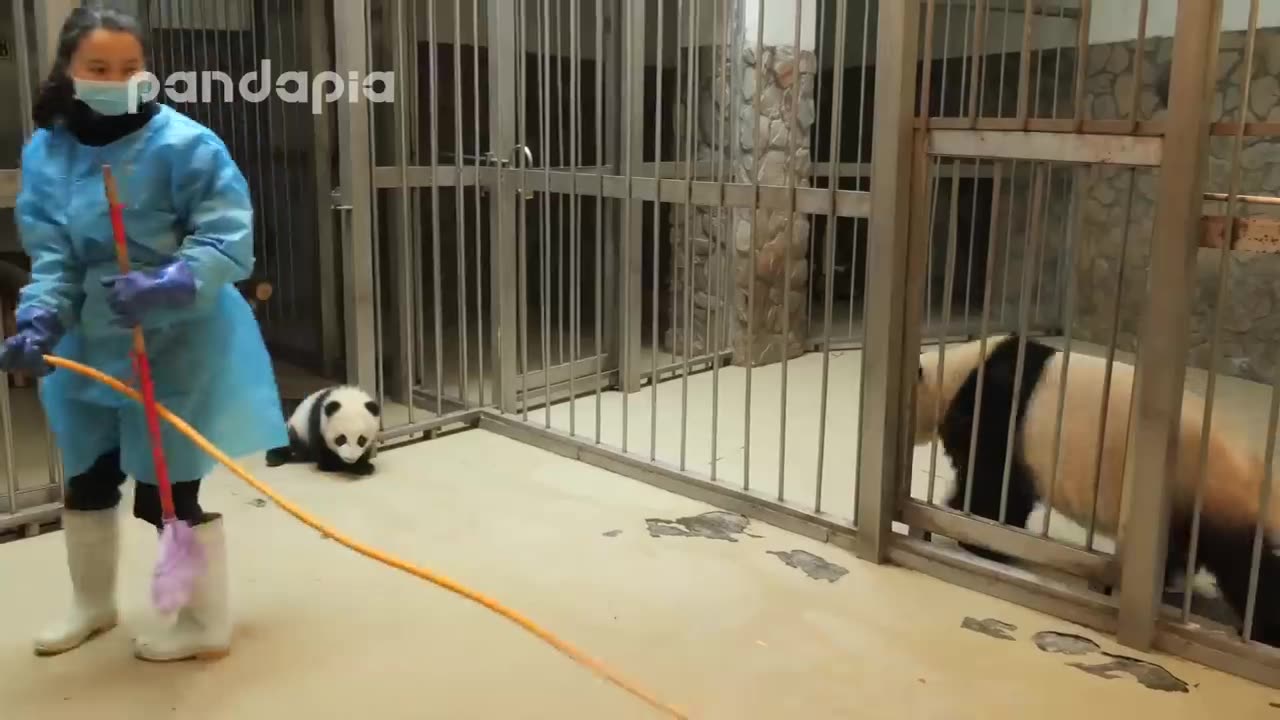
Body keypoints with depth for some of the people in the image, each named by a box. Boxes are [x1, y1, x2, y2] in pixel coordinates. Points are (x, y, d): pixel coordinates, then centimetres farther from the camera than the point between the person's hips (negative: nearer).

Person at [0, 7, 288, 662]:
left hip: (179, 348, -6)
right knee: (86, 480, 21)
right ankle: (92, 603, 47)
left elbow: (226, 242, -21)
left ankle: (205, 624, 24)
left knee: (166, 492, 1)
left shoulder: (185, 144, -18)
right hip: (93, 346, 6)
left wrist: (167, 285, -35)